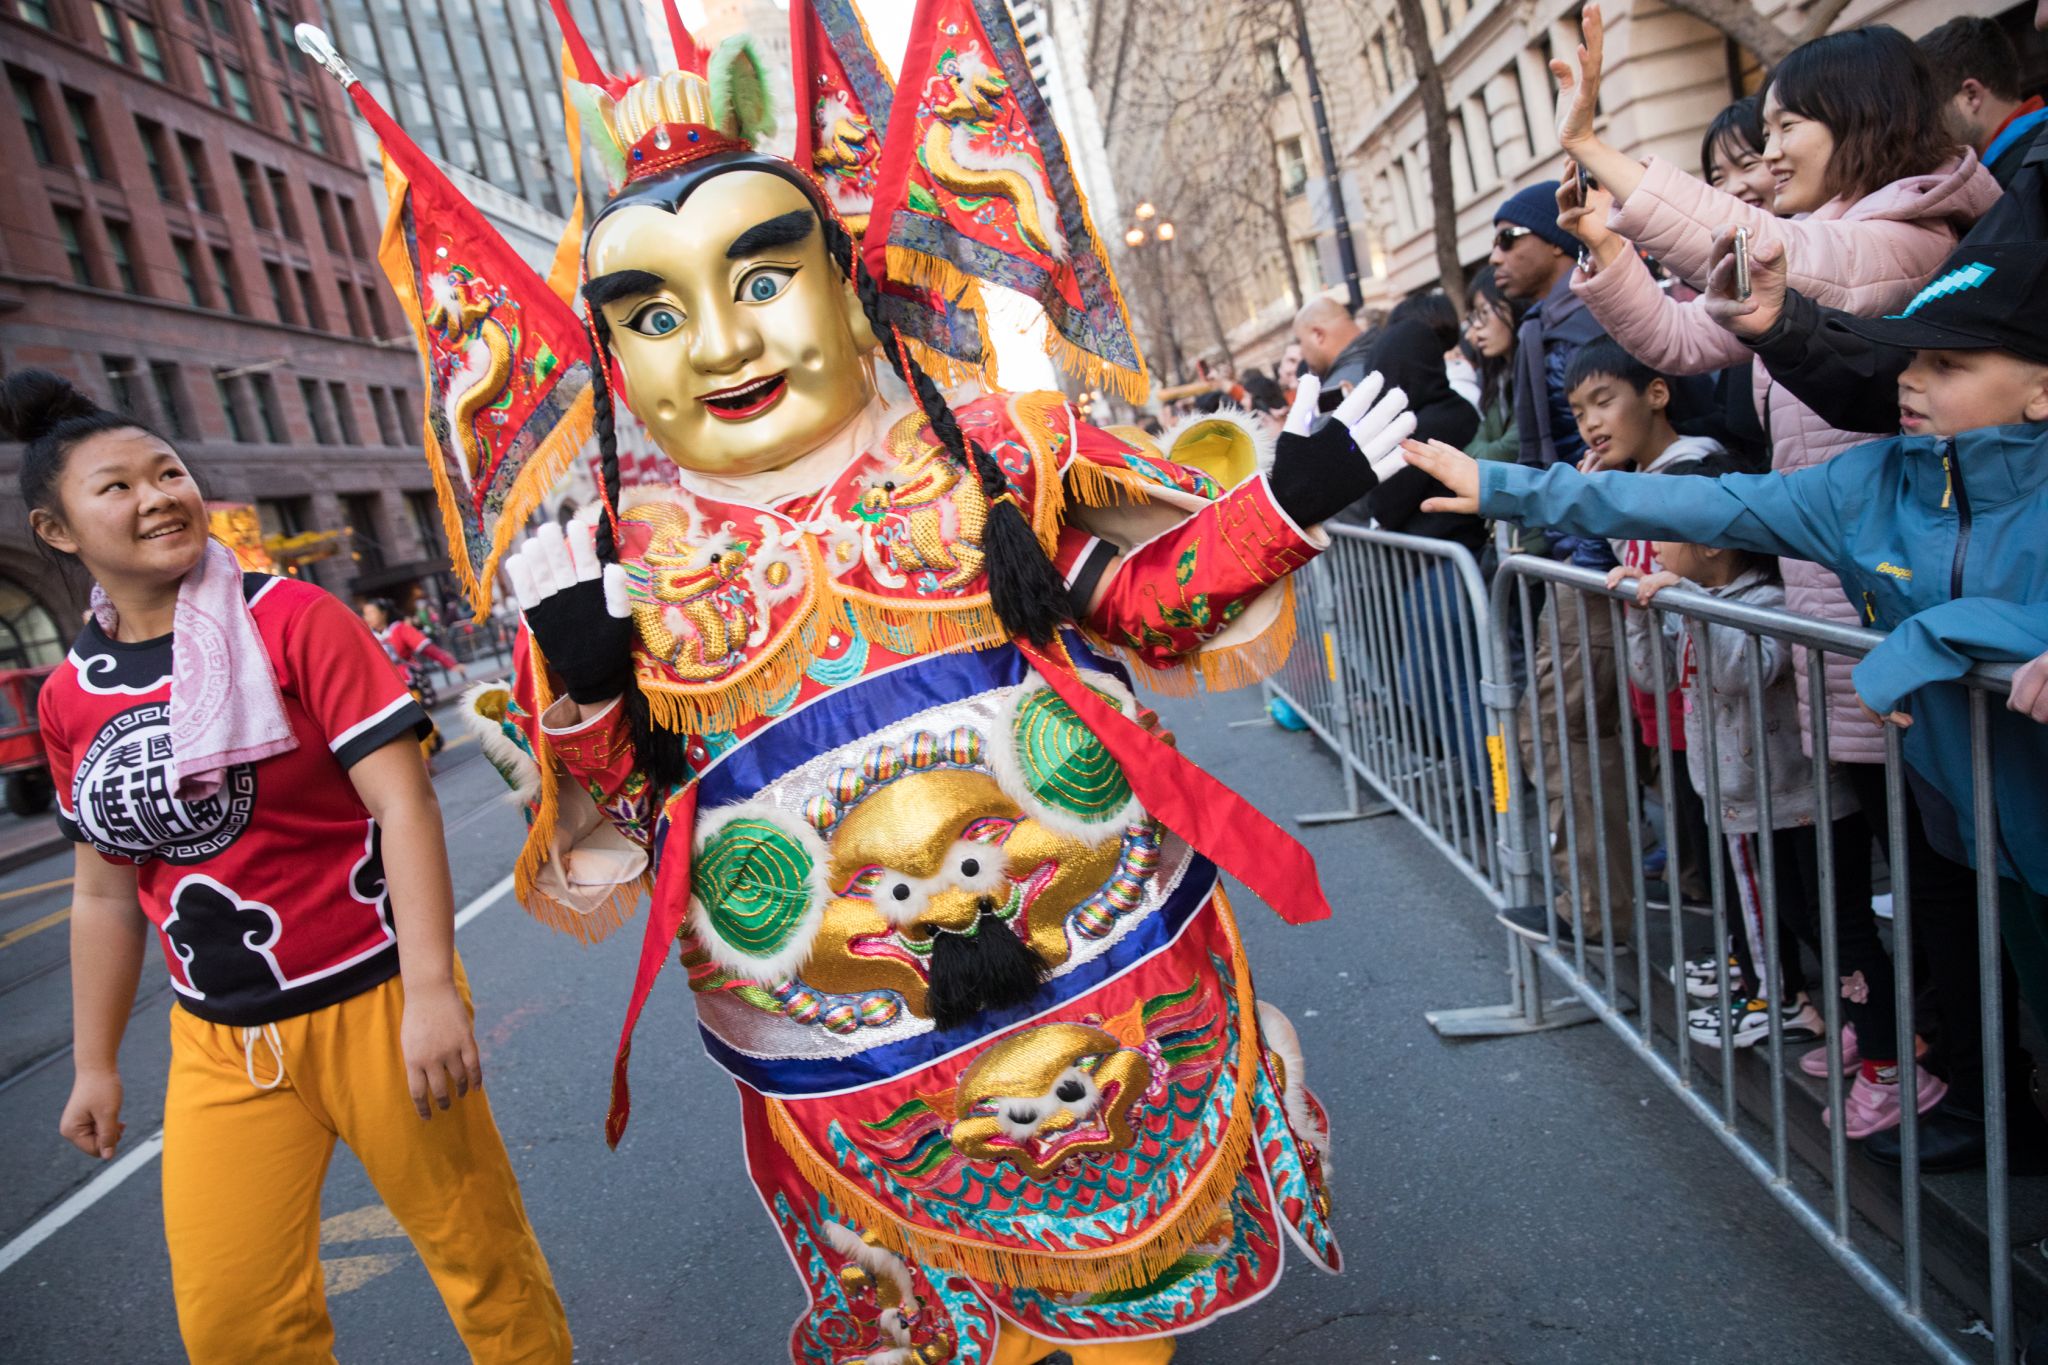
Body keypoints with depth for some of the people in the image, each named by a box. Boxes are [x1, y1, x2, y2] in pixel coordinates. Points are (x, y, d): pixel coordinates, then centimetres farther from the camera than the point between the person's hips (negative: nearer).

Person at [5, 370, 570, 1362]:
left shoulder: (291, 620, -11)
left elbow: (403, 803, -17)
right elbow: (106, 894, 13)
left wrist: (431, 989, -25)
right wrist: (94, 1061, 17)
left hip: (373, 1006, -4)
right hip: (219, 1045, 5)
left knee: (482, 1261, 8)